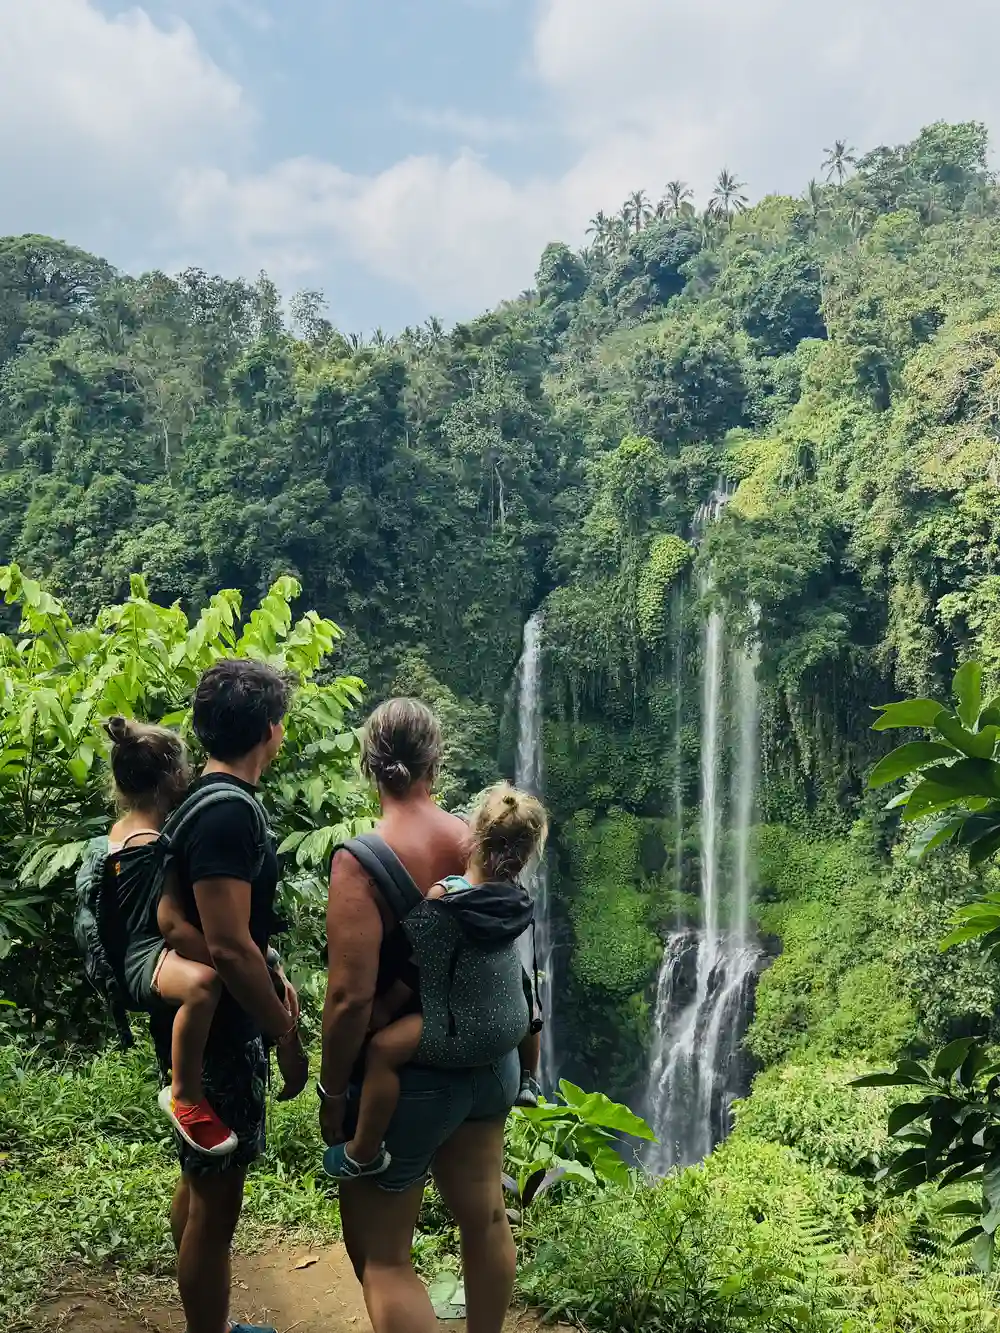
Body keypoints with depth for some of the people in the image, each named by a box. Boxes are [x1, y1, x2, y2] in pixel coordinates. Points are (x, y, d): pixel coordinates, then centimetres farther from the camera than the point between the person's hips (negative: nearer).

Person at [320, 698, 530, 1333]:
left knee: (380, 1254, 10)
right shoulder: (480, 840, -5)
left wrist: (332, 1094, -10)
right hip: (489, 1064, 6)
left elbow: (351, 996, -24)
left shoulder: (360, 860, -21)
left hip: (408, 1077, -6)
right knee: (486, 1218, 24)